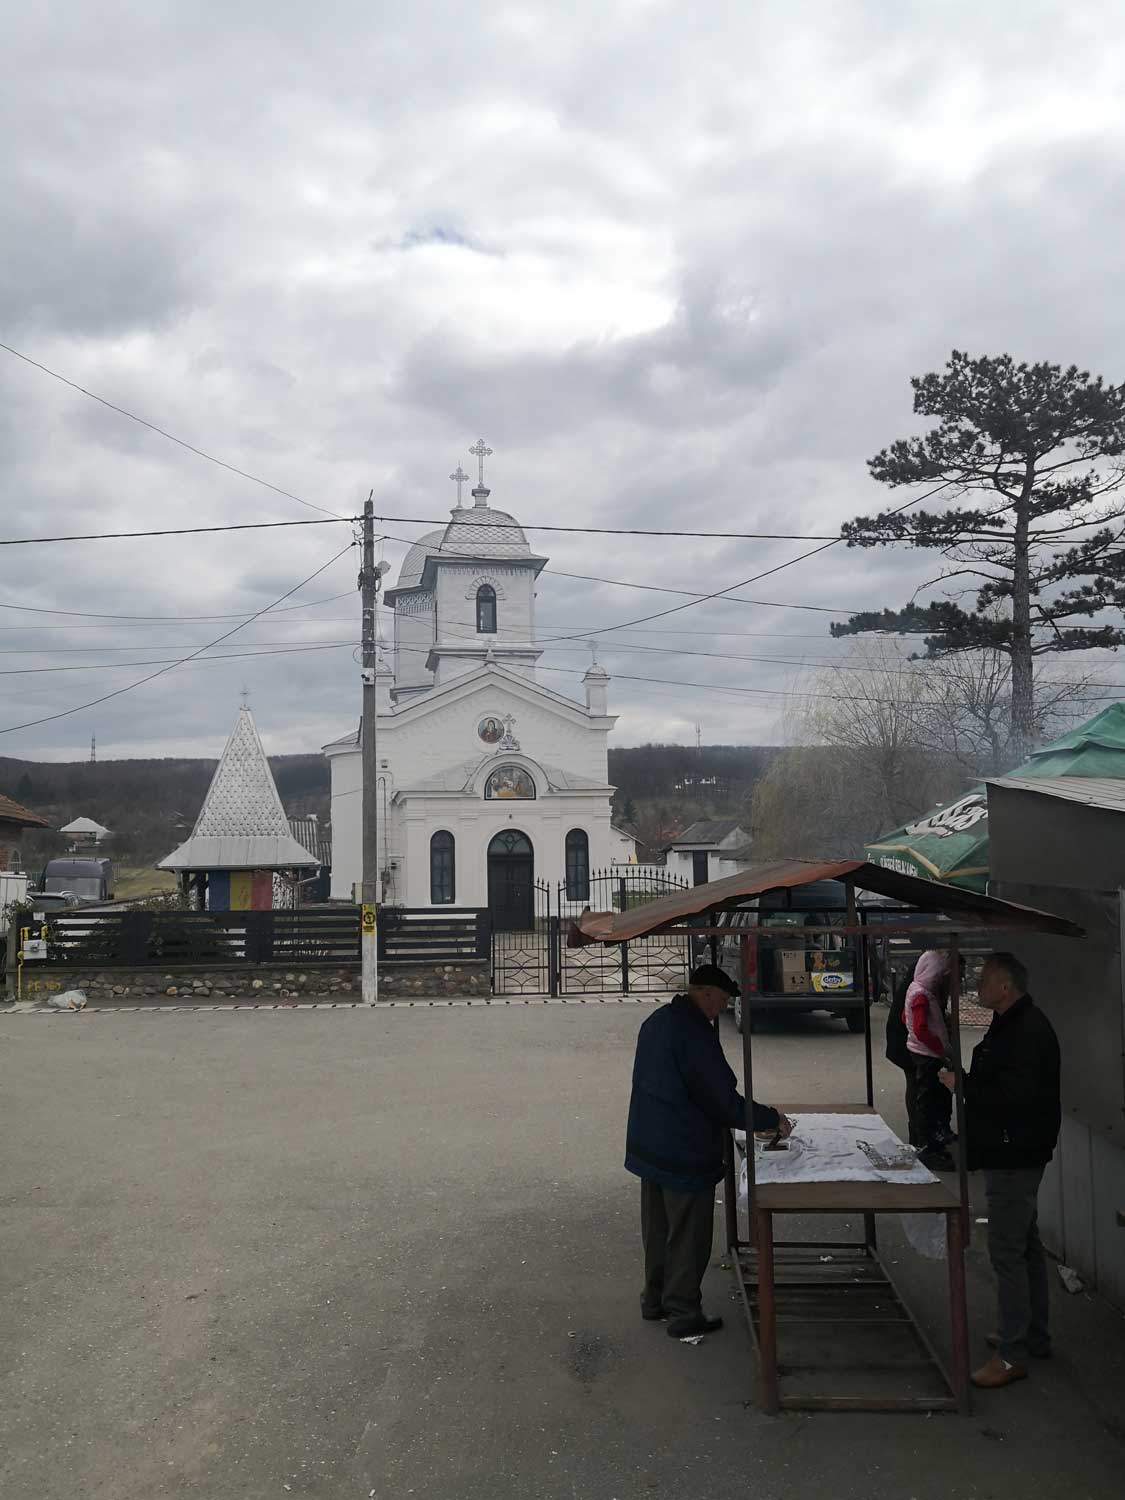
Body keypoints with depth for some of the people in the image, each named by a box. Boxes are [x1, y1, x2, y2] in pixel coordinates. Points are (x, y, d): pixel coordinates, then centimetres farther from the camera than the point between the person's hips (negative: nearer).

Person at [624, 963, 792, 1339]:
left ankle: (654, 1299, 34)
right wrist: (773, 1119, -9)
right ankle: (683, 1314, 16)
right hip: (685, 1154, -9)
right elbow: (724, 1100, -22)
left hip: (648, 1148, 9)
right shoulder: (695, 1033, -24)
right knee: (688, 1237, 6)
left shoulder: (656, 1022, 5)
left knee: (657, 1229, 21)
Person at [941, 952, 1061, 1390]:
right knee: (1026, 1245, 19)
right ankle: (1034, 1336, 31)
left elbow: (1016, 1096, -28)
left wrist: (963, 1085, -20)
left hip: (1014, 1158, -11)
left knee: (1007, 1251, -6)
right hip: (1011, 1154, 11)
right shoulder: (1012, 1025, 12)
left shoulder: (1027, 1030, -21)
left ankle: (1012, 1354, 1)